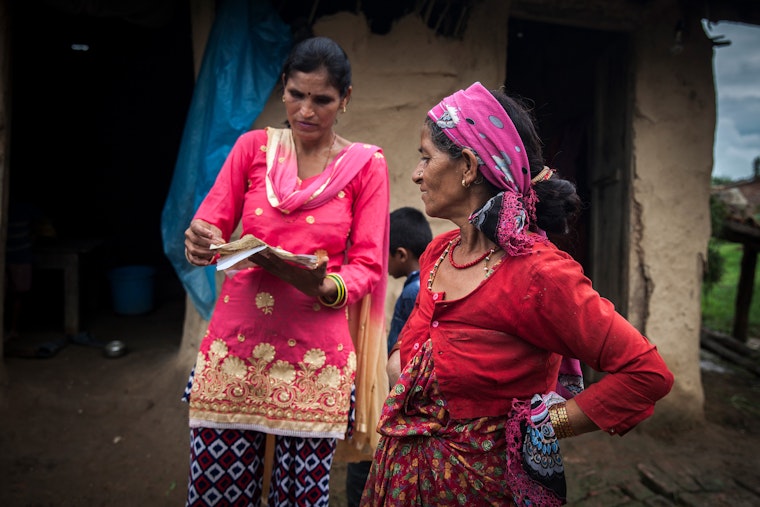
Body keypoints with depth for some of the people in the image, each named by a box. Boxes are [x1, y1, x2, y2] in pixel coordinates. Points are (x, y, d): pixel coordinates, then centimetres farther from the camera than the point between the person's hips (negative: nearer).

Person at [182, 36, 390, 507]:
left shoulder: (366, 164, 3)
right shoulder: (253, 147, 8)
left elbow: (368, 266, -1)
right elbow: (208, 228, 7)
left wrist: (325, 288, -21)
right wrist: (199, 245, -17)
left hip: (315, 357, -1)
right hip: (235, 346, 2)